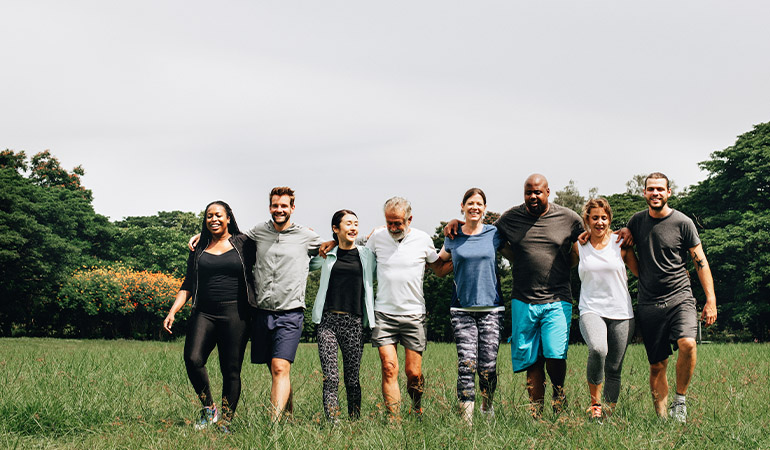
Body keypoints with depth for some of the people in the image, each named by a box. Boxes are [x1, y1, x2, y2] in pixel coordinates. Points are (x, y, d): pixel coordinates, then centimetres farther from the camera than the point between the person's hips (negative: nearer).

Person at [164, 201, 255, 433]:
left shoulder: (243, 243, 7)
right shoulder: (199, 249, 16)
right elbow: (188, 285, 16)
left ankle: (225, 423, 4)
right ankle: (208, 409, 3)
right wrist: (172, 312, 5)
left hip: (235, 314, -2)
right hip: (204, 313, 2)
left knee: (231, 370, -3)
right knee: (192, 359, -17)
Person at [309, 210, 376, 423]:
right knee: (330, 378, -9)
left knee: (352, 379, 3)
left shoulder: (367, 255, 10)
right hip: (328, 319, 0)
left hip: (354, 322, 0)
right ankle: (332, 424, -11)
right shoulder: (326, 255, 11)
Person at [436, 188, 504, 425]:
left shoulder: (494, 233, 4)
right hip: (462, 309, 0)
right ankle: (466, 419, -6)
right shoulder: (453, 237, 7)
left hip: (491, 307, 0)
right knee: (466, 365, -9)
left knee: (488, 366, -2)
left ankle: (487, 409, 23)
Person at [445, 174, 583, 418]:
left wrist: (563, 267, 5)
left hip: (557, 301, -2)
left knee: (555, 355, -14)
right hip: (523, 302, 2)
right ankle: (535, 414, 12)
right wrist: (457, 222, 12)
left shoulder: (569, 218, 3)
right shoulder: (511, 218, 7)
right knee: (531, 360, 3)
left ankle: (559, 392, 17)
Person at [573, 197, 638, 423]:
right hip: (591, 311, -1)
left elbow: (641, 273, 14)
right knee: (597, 350, -30)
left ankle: (609, 413, 13)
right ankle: (594, 402, -12)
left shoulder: (620, 246, 6)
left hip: (621, 313, 1)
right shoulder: (579, 247, 7)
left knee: (614, 369, 0)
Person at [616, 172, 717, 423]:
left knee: (687, 343, -28)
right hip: (648, 304, 3)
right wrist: (623, 233, 5)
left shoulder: (682, 223, -1)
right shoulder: (637, 221, 9)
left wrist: (711, 300, -5)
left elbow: (700, 262, 2)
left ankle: (680, 400, -8)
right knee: (657, 365, 2)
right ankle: (662, 417, 10)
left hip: (679, 298, -3)